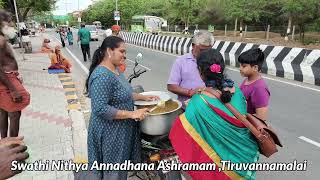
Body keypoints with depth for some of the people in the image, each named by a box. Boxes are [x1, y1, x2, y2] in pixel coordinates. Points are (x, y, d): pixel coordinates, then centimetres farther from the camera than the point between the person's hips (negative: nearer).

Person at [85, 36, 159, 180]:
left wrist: (143, 97, 7)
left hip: (120, 130, 9)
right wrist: (132, 114, -28)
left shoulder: (115, 70, 5)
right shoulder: (102, 76, -25)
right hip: (110, 133, -9)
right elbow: (100, 109, -30)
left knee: (120, 168, 24)